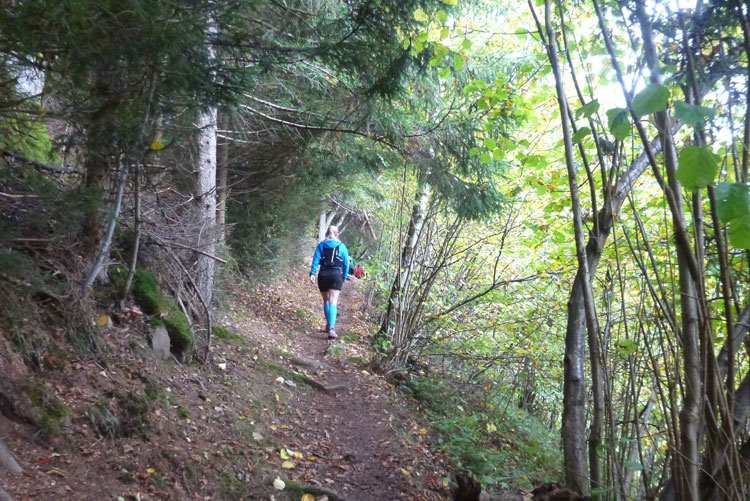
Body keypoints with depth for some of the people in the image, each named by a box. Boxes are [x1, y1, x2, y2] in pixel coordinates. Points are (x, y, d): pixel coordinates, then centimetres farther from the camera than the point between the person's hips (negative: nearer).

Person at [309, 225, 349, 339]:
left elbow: (316, 259, -2)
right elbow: (346, 263, 7)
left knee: (326, 301, 18)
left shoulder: (321, 245, 8)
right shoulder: (342, 246, 7)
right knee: (333, 302, -7)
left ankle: (329, 325, 27)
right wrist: (344, 277, 15)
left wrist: (312, 273, -7)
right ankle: (331, 328, -21)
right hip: (336, 274, -1)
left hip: (323, 274, 1)